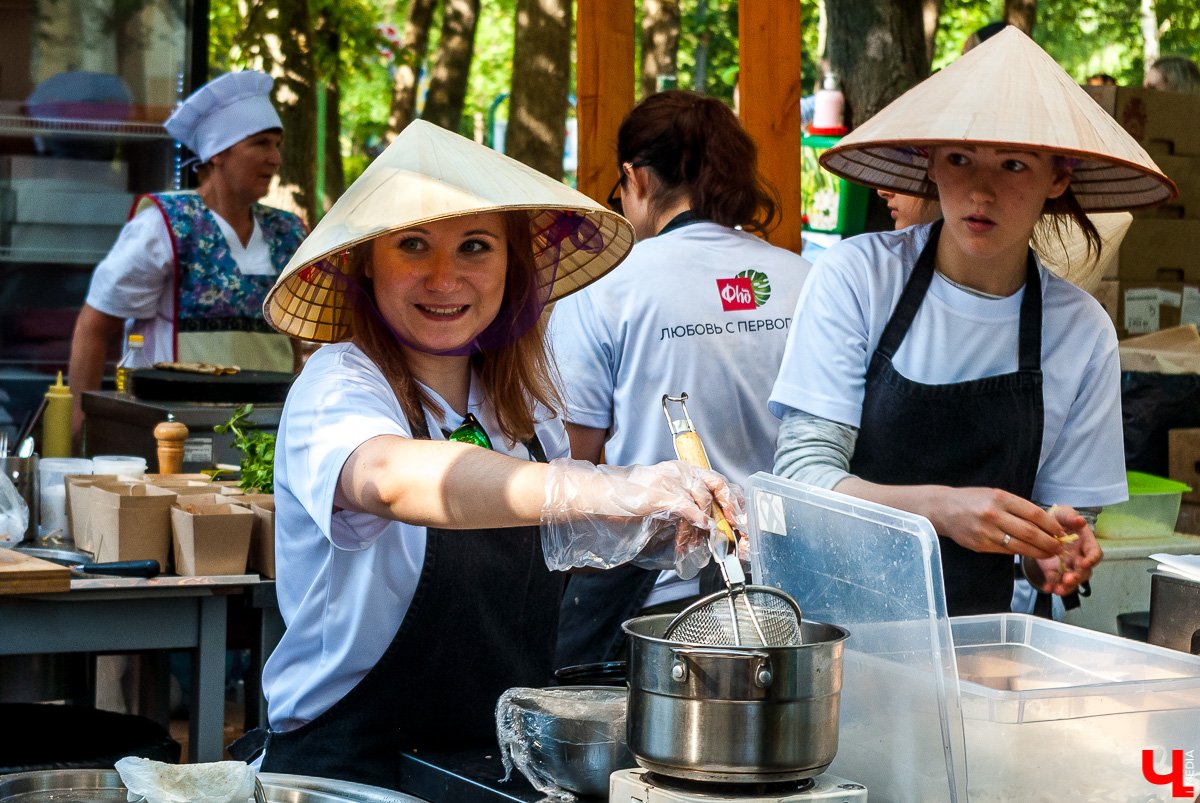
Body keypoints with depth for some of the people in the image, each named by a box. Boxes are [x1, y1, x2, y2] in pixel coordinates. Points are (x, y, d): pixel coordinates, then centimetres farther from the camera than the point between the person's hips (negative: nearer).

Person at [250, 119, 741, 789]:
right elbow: (391, 476, -34)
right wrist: (600, 491, -46)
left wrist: (660, 529, 1)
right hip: (352, 763, -7)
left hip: (510, 758, 7)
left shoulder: (520, 398, 9)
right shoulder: (340, 387, -11)